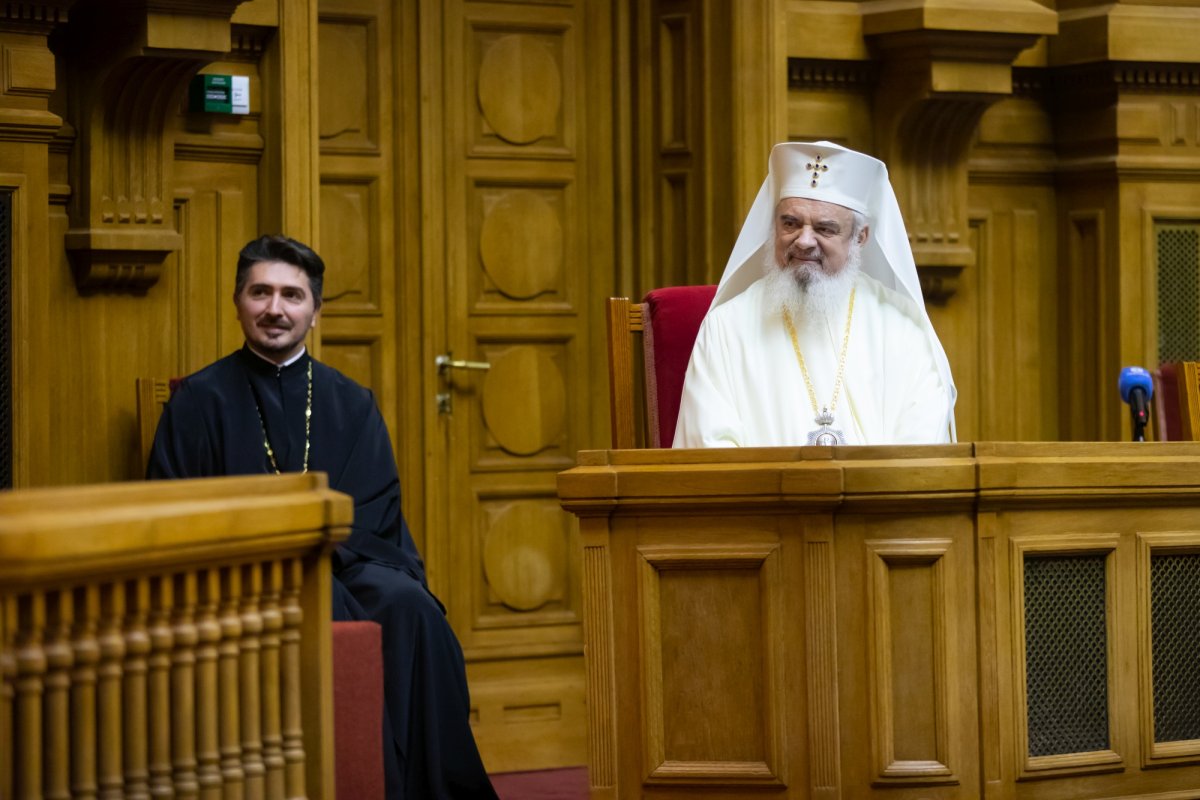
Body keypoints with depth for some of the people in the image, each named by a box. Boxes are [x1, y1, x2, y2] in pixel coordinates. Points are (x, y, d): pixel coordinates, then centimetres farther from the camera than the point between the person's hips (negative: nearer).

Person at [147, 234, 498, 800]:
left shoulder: (351, 403, 17)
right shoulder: (201, 401, 9)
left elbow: (375, 512, 7)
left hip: (345, 564, 3)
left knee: (406, 604, -30)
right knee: (332, 609, -34)